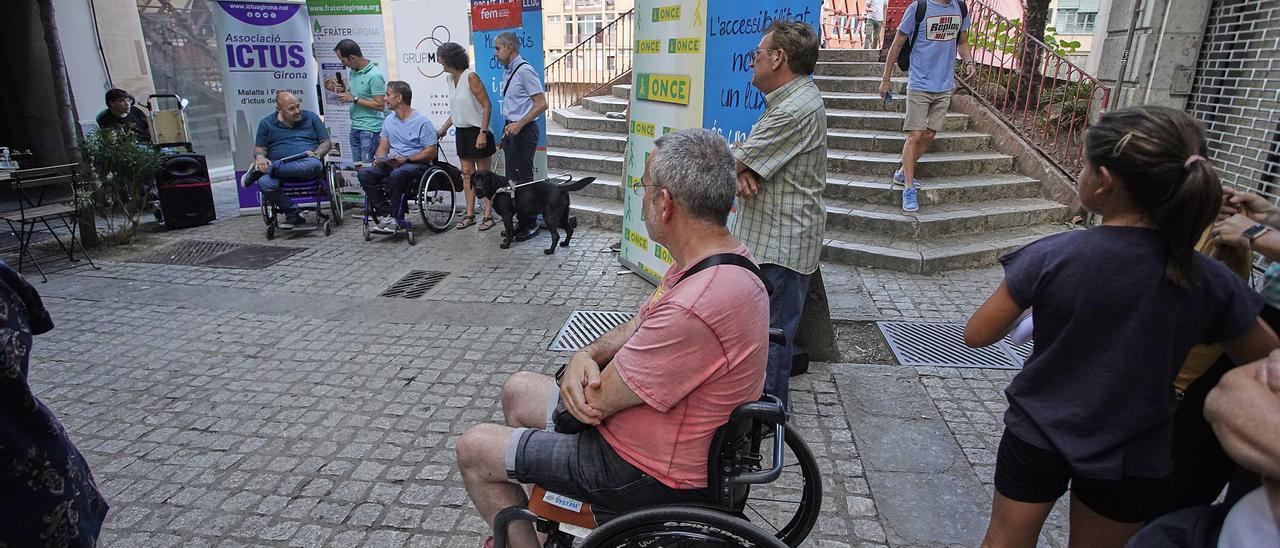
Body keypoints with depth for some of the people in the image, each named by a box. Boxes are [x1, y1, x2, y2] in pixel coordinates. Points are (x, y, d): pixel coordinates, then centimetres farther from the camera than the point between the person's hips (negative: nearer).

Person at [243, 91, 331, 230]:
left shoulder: (311, 117, 15)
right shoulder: (266, 123, 15)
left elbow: (326, 143, 14)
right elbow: (259, 149, 16)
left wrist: (316, 154, -8)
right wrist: (260, 158, -9)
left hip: (306, 164, -1)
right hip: (278, 165, 1)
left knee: (314, 165, -41)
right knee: (265, 183, -35)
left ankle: (259, 171, -26)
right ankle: (293, 213, -13)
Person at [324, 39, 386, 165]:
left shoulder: (375, 75, -15)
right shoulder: (352, 72, 11)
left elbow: (380, 105, -18)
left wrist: (354, 99, -16)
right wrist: (340, 89, 3)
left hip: (370, 128, -8)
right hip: (355, 126, 8)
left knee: (367, 165, -7)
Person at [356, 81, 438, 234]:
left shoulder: (422, 122, -7)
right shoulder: (389, 120, 16)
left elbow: (431, 152, -12)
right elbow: (383, 146, 17)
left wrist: (406, 159, -21)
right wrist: (379, 159, -6)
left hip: (417, 164, -7)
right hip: (391, 164, 7)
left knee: (397, 174, -39)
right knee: (363, 173, -18)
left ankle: (394, 219, -26)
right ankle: (387, 215, -23)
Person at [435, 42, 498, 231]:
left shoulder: (471, 77, -15)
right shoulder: (451, 79, 9)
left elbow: (487, 106, -17)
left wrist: (482, 133, -23)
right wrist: (444, 128, 18)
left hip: (477, 130, -8)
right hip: (462, 131, 8)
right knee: (467, 173, 10)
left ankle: (488, 215, 4)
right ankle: (470, 214, 16)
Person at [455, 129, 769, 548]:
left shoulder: (696, 308, -36)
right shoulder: (721, 257, -2)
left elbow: (595, 402, -26)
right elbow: (638, 328, 8)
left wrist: (578, 372, -3)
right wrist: (587, 355, -13)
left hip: (648, 473, -9)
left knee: (473, 449, 1)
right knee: (518, 390, 22)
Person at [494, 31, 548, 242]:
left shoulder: (525, 71, -14)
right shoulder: (507, 72, 13)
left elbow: (541, 104, -17)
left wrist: (519, 124, -20)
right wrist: (507, 131, 17)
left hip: (524, 130, -9)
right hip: (510, 129, 9)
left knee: (524, 177, -4)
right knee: (512, 177, 12)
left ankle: (530, 224, 6)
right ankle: (520, 221, 21)